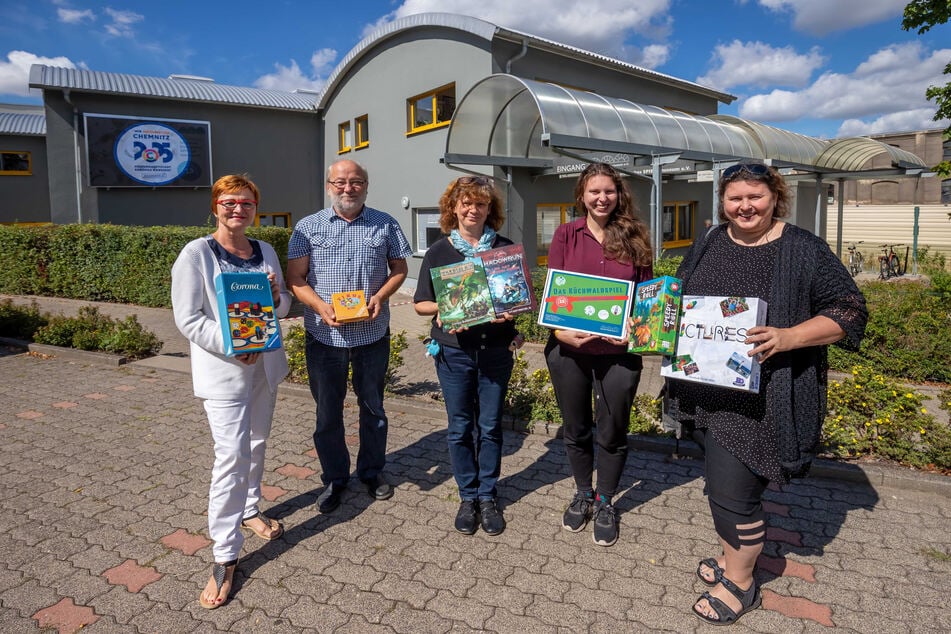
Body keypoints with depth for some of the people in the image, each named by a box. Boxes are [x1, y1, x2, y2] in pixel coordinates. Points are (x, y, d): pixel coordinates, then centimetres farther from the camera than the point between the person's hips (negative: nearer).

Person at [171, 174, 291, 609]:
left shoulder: (266, 252, 8)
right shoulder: (196, 254, -9)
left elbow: (284, 305, 14)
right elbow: (188, 318, -12)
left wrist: (278, 298, -10)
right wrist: (232, 347, -22)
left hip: (264, 364, 6)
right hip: (222, 369, -6)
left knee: (256, 443, 18)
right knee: (232, 454, -9)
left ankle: (249, 510, 41)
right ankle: (224, 558, 2)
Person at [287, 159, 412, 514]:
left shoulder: (385, 224, 4)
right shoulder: (308, 227, 1)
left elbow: (399, 269, 8)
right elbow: (295, 278, -1)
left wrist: (380, 297, -11)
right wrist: (321, 306, -19)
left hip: (372, 333, 1)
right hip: (324, 335, 0)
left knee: (373, 406, 14)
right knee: (327, 411, 9)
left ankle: (372, 471, 33)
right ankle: (334, 478, 27)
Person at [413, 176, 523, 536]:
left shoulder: (505, 248, 3)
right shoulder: (439, 252, 2)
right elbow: (420, 303, 4)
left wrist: (510, 310, -15)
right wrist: (443, 308, -17)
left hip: (496, 350, 0)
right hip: (454, 351, 0)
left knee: (489, 426, 9)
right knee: (460, 428, 8)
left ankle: (488, 496, 26)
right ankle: (467, 497, 26)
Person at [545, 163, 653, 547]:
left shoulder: (634, 237, 2)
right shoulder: (566, 235, 1)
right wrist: (560, 331, -16)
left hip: (618, 353, 0)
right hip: (569, 349, 1)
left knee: (611, 432, 12)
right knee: (576, 429, 16)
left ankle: (605, 502, 35)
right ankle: (583, 495, 39)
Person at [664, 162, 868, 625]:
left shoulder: (803, 249, -7)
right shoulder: (709, 246, 10)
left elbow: (849, 311, -8)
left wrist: (789, 337, -23)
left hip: (760, 394, -6)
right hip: (707, 391, 6)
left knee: (732, 489, -3)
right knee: (721, 479, 18)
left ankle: (740, 583, 21)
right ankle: (732, 554, 41)